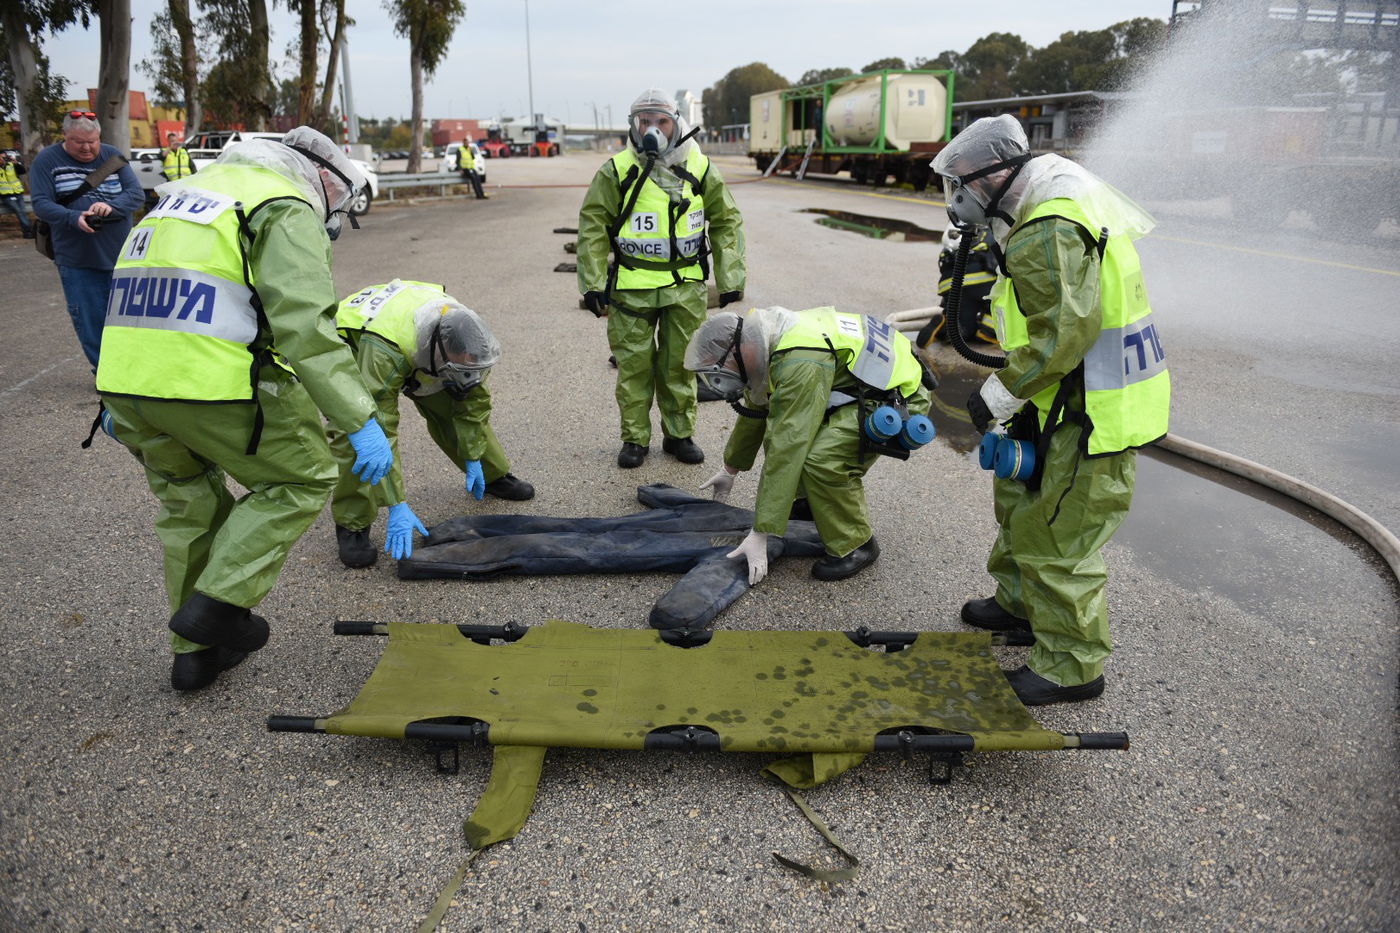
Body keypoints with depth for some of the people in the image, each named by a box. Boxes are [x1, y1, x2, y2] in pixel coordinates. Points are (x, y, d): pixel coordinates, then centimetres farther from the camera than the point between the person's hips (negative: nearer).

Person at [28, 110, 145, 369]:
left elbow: (137, 193, -2)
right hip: (76, 260, -1)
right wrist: (74, 218, -24)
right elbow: (40, 203, -6)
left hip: (121, 257, 1)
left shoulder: (112, 157, 6)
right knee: (90, 321, 2)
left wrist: (112, 206, -23)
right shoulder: (47, 161, 0)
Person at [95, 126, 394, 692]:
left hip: (124, 379, 9)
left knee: (189, 504, 22)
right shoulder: (289, 209, -1)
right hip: (214, 384, -8)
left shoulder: (191, 190, 26)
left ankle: (195, 652, 32)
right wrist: (360, 421, -20)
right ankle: (219, 603, 6)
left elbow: (140, 295, 26)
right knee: (302, 480, 11)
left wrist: (120, 401, 31)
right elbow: (306, 325, -17)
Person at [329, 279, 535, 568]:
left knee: (450, 406, -1)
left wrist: (473, 458, -7)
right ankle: (351, 525, -11)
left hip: (415, 352, 5)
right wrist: (398, 506, -42)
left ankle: (494, 476, 22)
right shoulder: (382, 351, -46)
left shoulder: (463, 332, -29)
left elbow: (473, 396, -13)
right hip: (352, 346, -5)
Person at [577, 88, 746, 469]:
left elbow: (726, 221, 11)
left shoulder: (699, 169, 3)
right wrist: (592, 284, -5)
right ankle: (634, 438, 19)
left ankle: (679, 435, 25)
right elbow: (592, 225, 0)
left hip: (686, 285, 2)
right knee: (634, 364, 4)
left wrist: (730, 279, 6)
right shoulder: (617, 170, -4)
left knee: (680, 364, 10)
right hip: (632, 287, -1)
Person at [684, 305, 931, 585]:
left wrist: (760, 535, -30)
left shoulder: (802, 364, -32)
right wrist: (731, 469, 27)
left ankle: (856, 545, -8)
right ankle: (816, 500, 26)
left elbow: (787, 451, -34)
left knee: (820, 458, -28)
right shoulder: (770, 342, -2)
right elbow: (754, 411, 15)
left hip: (896, 400, -10)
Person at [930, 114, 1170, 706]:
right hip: (1073, 403, 11)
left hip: (1094, 414, -11)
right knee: (1021, 499, 25)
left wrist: (999, 394, -21)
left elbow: (1063, 334, -29)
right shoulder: (1055, 211, 13)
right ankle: (1021, 603, 44)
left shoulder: (1047, 234, -23)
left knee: (1055, 536, -2)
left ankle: (1073, 668, 13)